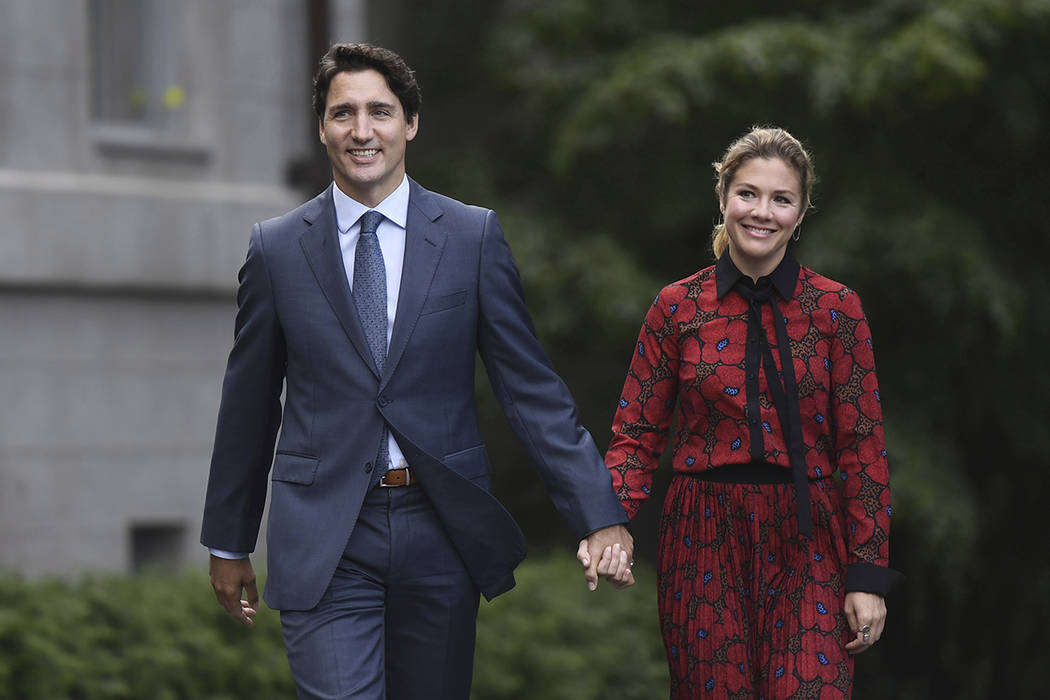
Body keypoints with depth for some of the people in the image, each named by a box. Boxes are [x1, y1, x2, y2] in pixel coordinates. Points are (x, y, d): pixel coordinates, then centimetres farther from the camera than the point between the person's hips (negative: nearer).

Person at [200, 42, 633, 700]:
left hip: (442, 535, 1)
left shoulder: (474, 237, 3)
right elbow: (249, 404, 11)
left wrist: (600, 515, -6)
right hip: (324, 544, -1)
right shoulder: (277, 248, 4)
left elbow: (532, 387, 2)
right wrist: (229, 543, 15)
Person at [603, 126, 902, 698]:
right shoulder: (678, 307, 3)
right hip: (706, 544, 1)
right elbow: (637, 435, 5)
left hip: (805, 546, -1)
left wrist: (868, 573, -3)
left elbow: (862, 446, 2)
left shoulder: (835, 308, 1)